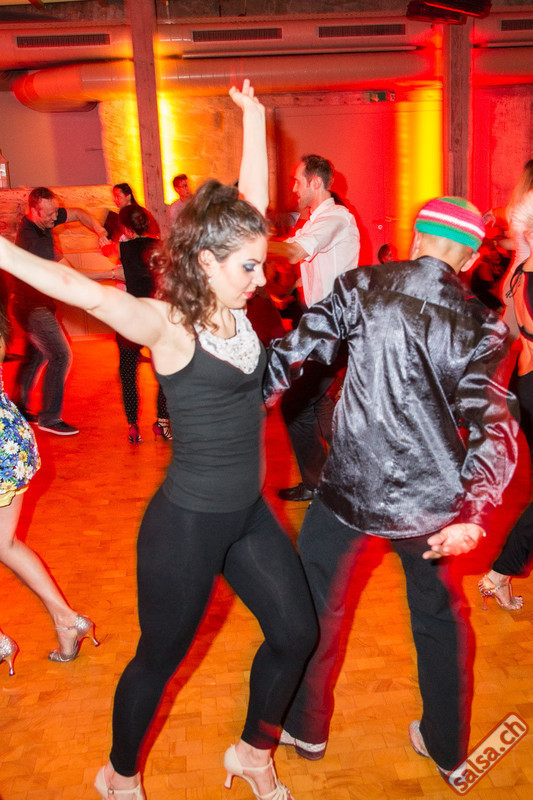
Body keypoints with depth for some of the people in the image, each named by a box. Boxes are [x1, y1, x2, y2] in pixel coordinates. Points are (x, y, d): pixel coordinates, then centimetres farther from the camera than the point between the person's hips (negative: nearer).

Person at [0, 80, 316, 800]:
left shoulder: (232, 304, -1)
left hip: (248, 513, 7)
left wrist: (253, 119, 7)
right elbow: (79, 289, -31)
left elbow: (253, 201, 4)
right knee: (160, 658, 14)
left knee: (296, 634, 16)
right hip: (187, 523, -7)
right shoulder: (168, 324, -18)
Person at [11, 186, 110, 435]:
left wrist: (99, 231, -9)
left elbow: (78, 214, 10)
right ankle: (50, 418, -3)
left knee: (36, 356, 19)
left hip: (36, 305, 10)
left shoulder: (45, 220, -2)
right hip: (33, 308, -10)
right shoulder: (30, 239, -27)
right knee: (60, 356, -11)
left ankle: (19, 407, 32)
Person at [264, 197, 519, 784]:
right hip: (430, 499, 2)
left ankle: (305, 728, 39)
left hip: (350, 486, -2)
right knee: (434, 612, 25)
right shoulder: (482, 328, -3)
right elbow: (492, 425, -13)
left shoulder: (364, 285, -6)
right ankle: (445, 746, 41)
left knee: (316, 603, 20)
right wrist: (472, 513, -16)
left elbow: (295, 350, -9)